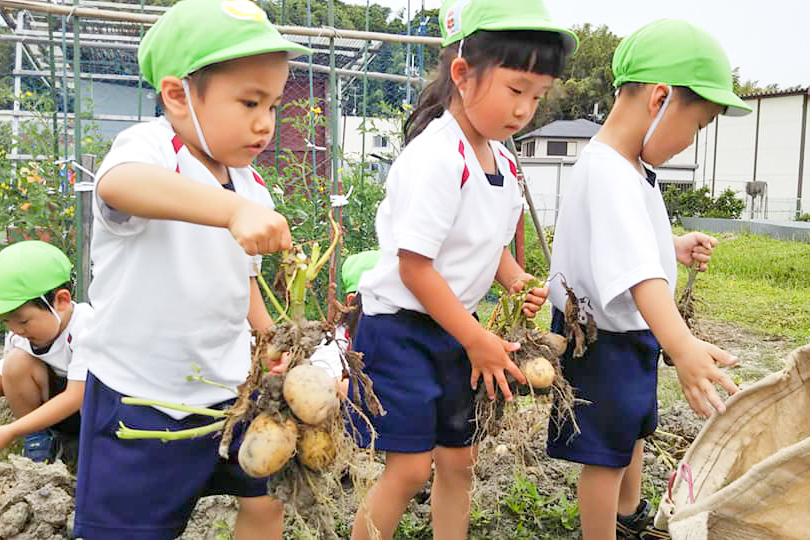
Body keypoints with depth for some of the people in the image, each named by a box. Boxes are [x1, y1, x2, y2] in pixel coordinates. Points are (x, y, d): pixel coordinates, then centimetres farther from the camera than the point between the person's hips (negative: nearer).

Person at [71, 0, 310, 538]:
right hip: (140, 393, -5)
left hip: (230, 384, 6)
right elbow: (119, 183, -47)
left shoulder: (253, 191, 2)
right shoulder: (149, 146, -20)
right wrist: (234, 209, -61)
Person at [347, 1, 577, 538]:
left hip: (455, 328, 8)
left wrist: (516, 280, -4)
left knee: (458, 459, 15)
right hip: (401, 327, -8)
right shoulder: (435, 157, -23)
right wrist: (478, 341, -17)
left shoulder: (504, 162, 4)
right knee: (410, 467, -5)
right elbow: (414, 266, -23)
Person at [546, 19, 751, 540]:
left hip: (633, 333, 11)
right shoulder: (607, 173, -31)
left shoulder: (634, 166, 3)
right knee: (607, 453, 4)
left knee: (634, 431, 28)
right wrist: (684, 347, -55)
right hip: (603, 339, -11)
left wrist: (674, 246, 7)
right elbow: (636, 270, -45)